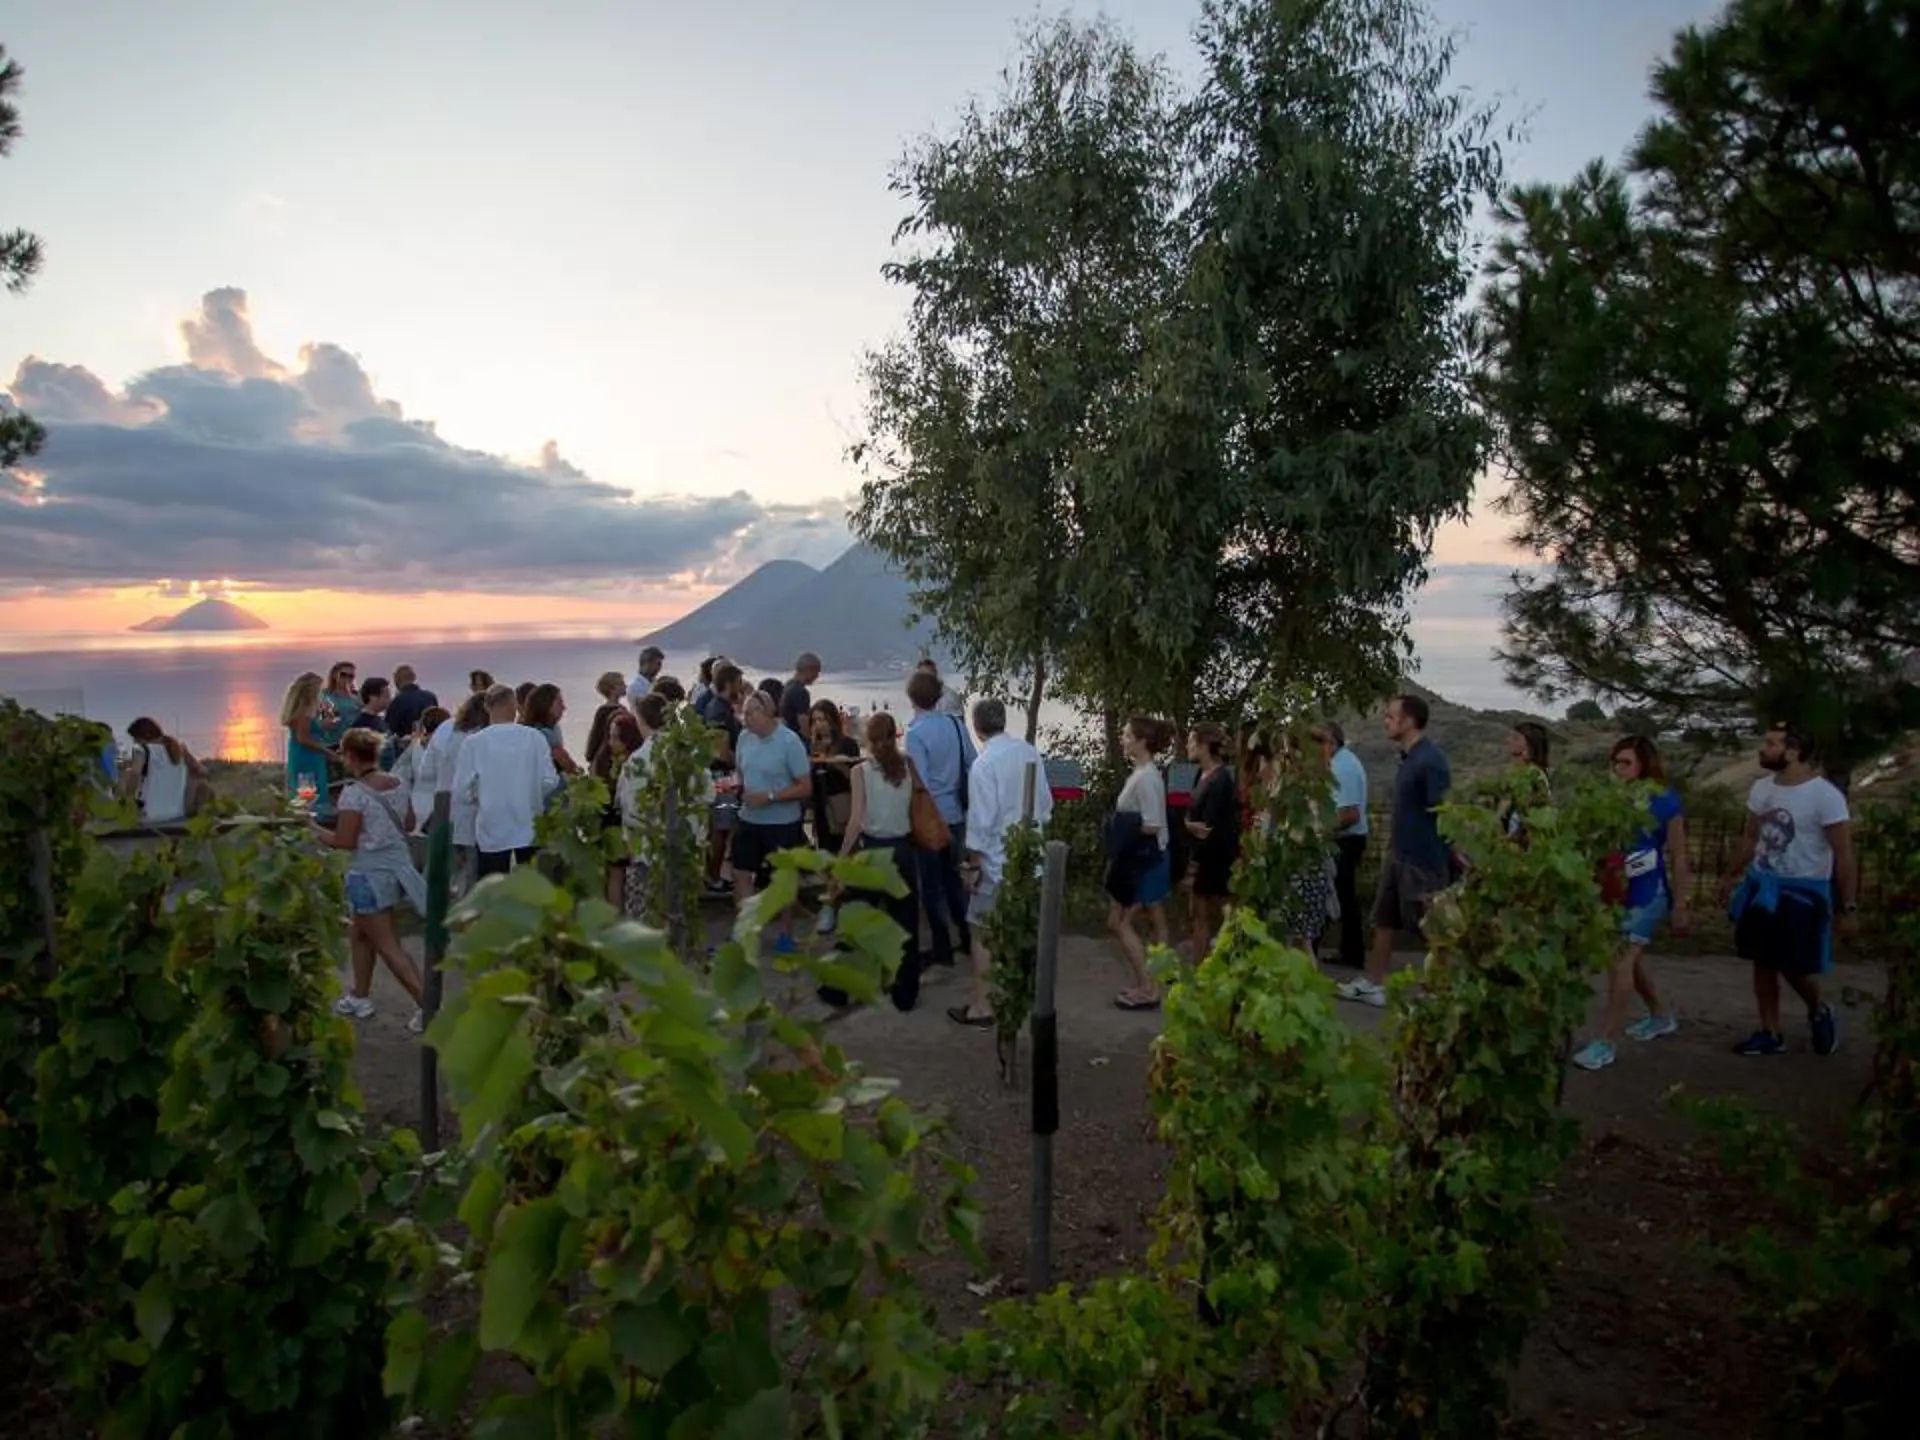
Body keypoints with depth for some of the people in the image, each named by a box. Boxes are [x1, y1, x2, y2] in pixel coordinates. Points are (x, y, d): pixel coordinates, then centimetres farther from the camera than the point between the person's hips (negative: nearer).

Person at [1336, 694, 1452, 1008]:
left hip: (1422, 861, -9)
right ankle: (1372, 984, 24)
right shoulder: (1409, 758, 9)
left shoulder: (1430, 761, -20)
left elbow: (1444, 815, -21)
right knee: (1384, 921, 15)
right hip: (1399, 857, 9)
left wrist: (1443, 866, -21)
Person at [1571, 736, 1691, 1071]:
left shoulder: (1665, 801, -8)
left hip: (1648, 895, -5)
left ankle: (1604, 1043, -10)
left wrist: (1680, 905, -5)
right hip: (1618, 892, 5)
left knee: (1621, 962, -12)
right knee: (1630, 960, 18)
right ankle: (1660, 1016, 43)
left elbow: (1678, 857, -4)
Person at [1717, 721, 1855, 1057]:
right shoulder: (1761, 788, 2)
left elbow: (1844, 855, -17)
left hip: (1802, 891, -6)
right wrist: (1733, 877, 20)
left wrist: (1849, 905, -17)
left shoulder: (1825, 796, -19)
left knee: (1795, 967, 0)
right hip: (1762, 886, 6)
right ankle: (1771, 1034, 20)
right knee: (1763, 963, 9)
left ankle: (1819, 1012, 32)